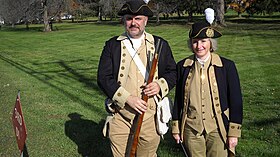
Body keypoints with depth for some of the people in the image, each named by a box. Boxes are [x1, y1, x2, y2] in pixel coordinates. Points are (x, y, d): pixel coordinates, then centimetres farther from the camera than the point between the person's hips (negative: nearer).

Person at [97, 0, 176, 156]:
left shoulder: (160, 44, 6)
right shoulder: (112, 45, 3)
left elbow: (173, 72, 11)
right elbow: (103, 78, -4)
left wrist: (160, 85, -12)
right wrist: (128, 99, -15)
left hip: (150, 117, 1)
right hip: (120, 118, 0)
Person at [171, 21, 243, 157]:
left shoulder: (227, 66, -4)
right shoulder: (183, 66, 1)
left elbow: (236, 101, -2)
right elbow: (178, 99, 7)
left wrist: (234, 133, -4)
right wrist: (176, 128, 8)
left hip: (218, 129, -1)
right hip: (191, 129, 2)